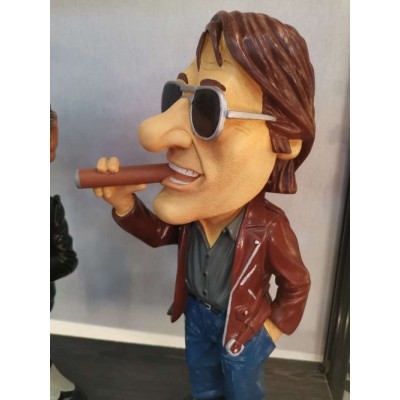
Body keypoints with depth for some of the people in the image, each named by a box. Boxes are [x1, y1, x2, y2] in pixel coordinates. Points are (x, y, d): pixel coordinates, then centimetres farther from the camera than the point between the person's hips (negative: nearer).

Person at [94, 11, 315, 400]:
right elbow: (159, 233, -2)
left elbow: (296, 284, -16)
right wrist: (126, 206, -20)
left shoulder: (268, 228, -35)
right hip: (196, 313, 5)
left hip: (243, 326, -4)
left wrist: (275, 327, -3)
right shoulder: (191, 210, -22)